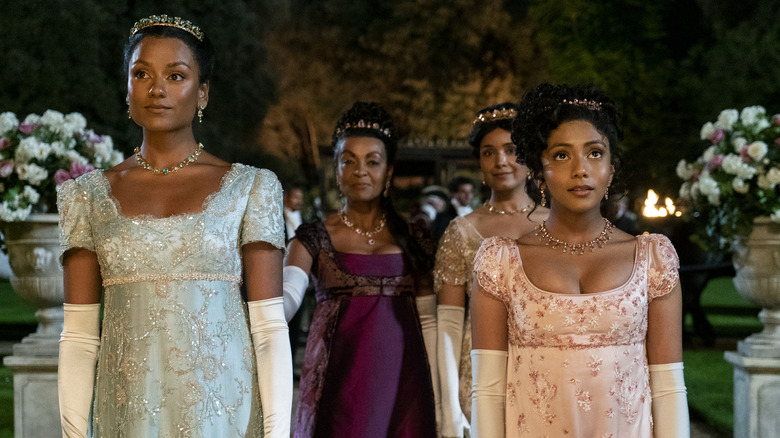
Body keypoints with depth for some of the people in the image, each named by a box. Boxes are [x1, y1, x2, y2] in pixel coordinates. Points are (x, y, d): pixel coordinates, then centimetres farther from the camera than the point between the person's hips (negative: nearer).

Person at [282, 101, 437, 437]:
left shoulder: (412, 239, 8)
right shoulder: (314, 239, 3)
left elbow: (428, 320, 8)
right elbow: (286, 297, -13)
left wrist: (441, 396, 3)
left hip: (401, 382, 2)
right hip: (338, 383, -1)